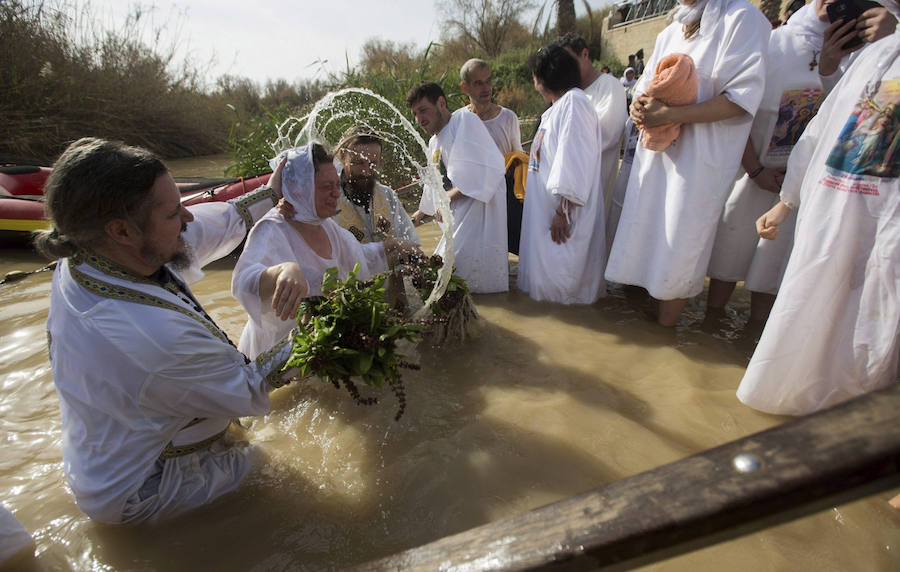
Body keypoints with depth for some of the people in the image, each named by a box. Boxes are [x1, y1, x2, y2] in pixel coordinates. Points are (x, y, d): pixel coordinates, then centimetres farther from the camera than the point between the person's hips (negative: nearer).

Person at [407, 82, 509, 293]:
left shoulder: (464, 120, -5)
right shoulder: (434, 142, 22)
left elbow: (480, 172, -19)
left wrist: (448, 198, -12)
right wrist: (420, 212, 53)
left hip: (481, 204, -9)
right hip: (458, 216, 10)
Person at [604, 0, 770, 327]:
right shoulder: (670, 32, 18)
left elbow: (742, 98, -14)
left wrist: (668, 114, -21)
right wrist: (639, 107, -4)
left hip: (701, 159, -6)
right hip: (655, 150, 6)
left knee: (678, 242, -4)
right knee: (641, 233, 6)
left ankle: (664, 329, 9)